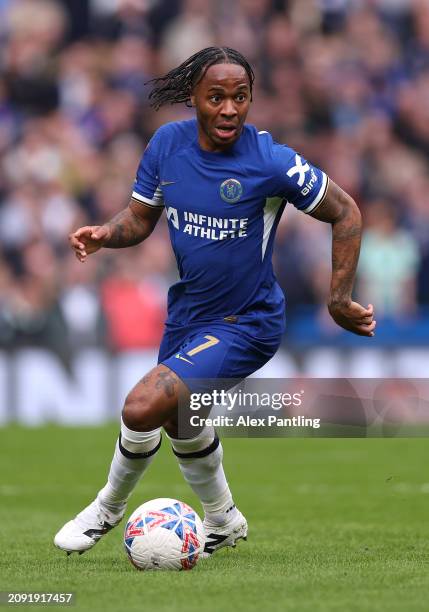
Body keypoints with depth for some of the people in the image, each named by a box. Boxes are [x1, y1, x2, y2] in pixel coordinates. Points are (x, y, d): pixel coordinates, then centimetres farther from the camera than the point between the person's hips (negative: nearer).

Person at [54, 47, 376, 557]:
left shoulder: (271, 162, -22)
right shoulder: (168, 143, -8)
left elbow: (345, 213, -12)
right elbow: (141, 216, 3)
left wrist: (339, 299, -13)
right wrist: (106, 234, -19)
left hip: (245, 324, -7)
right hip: (186, 311, 7)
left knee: (142, 408, -20)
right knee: (179, 418, 26)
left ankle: (108, 508, 9)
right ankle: (222, 520, 53)